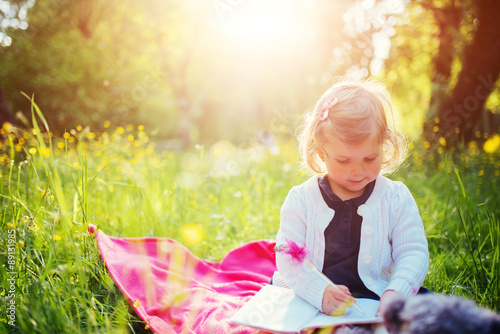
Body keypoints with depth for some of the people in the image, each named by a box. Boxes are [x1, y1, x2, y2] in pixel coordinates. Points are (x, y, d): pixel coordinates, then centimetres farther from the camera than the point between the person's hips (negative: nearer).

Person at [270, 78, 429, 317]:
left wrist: (396, 293, -25)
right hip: (307, 299, 0)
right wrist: (320, 293, -27)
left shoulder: (396, 199, 1)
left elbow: (413, 254, -3)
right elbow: (288, 258, -9)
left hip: (373, 300, 1)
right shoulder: (301, 199, -2)